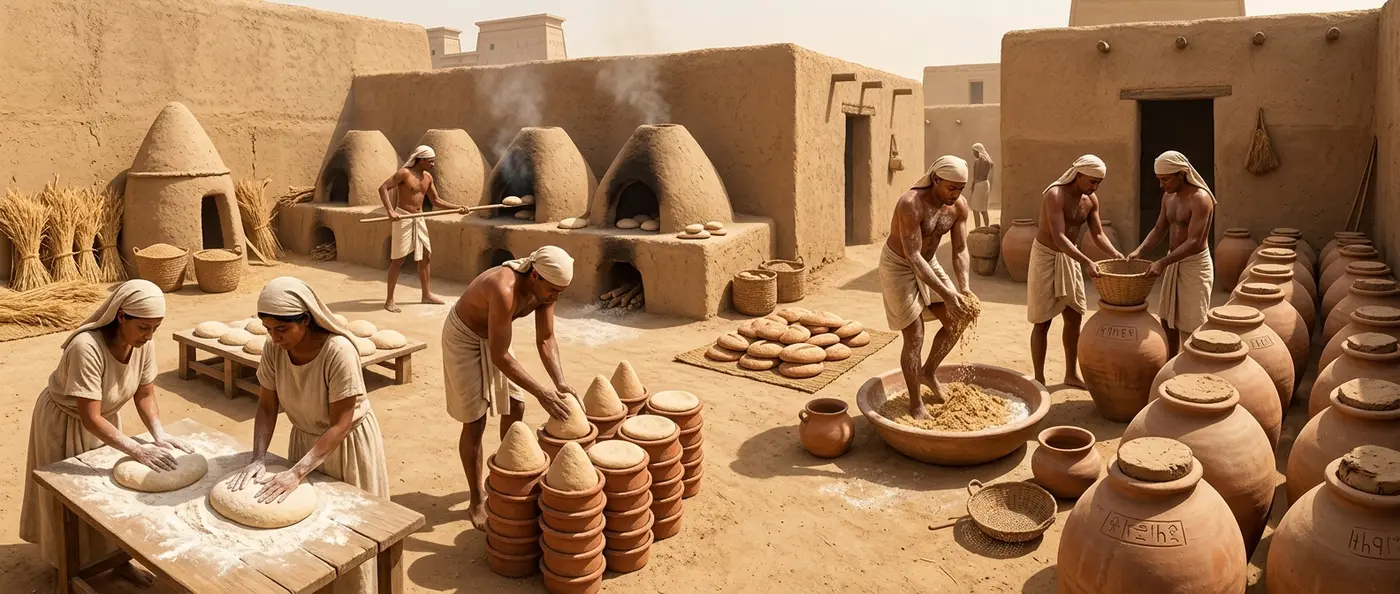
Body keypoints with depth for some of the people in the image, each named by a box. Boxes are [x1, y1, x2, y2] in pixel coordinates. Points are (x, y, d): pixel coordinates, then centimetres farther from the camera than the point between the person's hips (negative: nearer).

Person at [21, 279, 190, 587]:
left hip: (105, 417, 5)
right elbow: (90, 418, -36)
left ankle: (120, 560, 28)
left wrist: (159, 434, -23)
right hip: (66, 422, -5)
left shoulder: (143, 342, -21)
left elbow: (145, 394, -9)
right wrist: (138, 450, -38)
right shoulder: (87, 347, -38)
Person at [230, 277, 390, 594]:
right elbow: (266, 406, -5)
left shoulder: (338, 351, -32)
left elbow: (341, 425, -27)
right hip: (305, 440, 5)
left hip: (347, 445, -5)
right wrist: (258, 458, -17)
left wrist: (297, 472, -29)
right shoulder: (274, 349, -15)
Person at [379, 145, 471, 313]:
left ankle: (427, 294, 25)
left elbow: (436, 200, 15)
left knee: (426, 256, 12)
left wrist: (457, 207, 4)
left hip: (419, 219, 8)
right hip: (403, 218, -8)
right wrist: (390, 211, -30)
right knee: (398, 260, -6)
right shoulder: (404, 173, -14)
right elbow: (383, 188, -19)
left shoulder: (428, 177, 8)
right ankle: (389, 300, 0)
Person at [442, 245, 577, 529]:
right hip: (463, 337, -7)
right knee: (475, 422, -3)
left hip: (492, 335, 7)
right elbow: (499, 356, -38)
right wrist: (541, 392, -40)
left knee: (515, 406, 12)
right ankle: (476, 502, 12)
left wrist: (560, 383, -26)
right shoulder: (505, 290, -41)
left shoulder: (543, 288, -18)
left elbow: (546, 339, -12)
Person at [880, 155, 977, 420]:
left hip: (928, 263, 7)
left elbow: (960, 250, -9)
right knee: (914, 337, -5)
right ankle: (915, 403, 10)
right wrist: (946, 294, -38)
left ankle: (928, 373, 28)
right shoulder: (911, 204, -32)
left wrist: (964, 287, -26)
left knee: (957, 322, 6)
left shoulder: (959, 206, -11)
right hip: (899, 266, -7)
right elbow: (913, 257, -35)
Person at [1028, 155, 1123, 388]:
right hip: (1046, 256, -7)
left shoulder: (1091, 200, 0)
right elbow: (1059, 238, -33)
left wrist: (1115, 253, -14)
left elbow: (1097, 233, 5)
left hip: (1069, 257, 8)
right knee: (1043, 322, -3)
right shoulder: (1055, 195, -24)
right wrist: (1086, 261, -41)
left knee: (1074, 317, 12)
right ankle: (1039, 381, 5)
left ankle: (1071, 374, 26)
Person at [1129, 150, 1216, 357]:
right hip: (1174, 262, 8)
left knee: (1194, 326, -1)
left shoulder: (1200, 199, -20)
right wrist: (1139, 250, -7)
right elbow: (1160, 229, 10)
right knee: (1167, 320, 16)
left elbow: (1194, 243, -26)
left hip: (1195, 265, -8)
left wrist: (1162, 262, -33)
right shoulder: (1169, 196, 5)